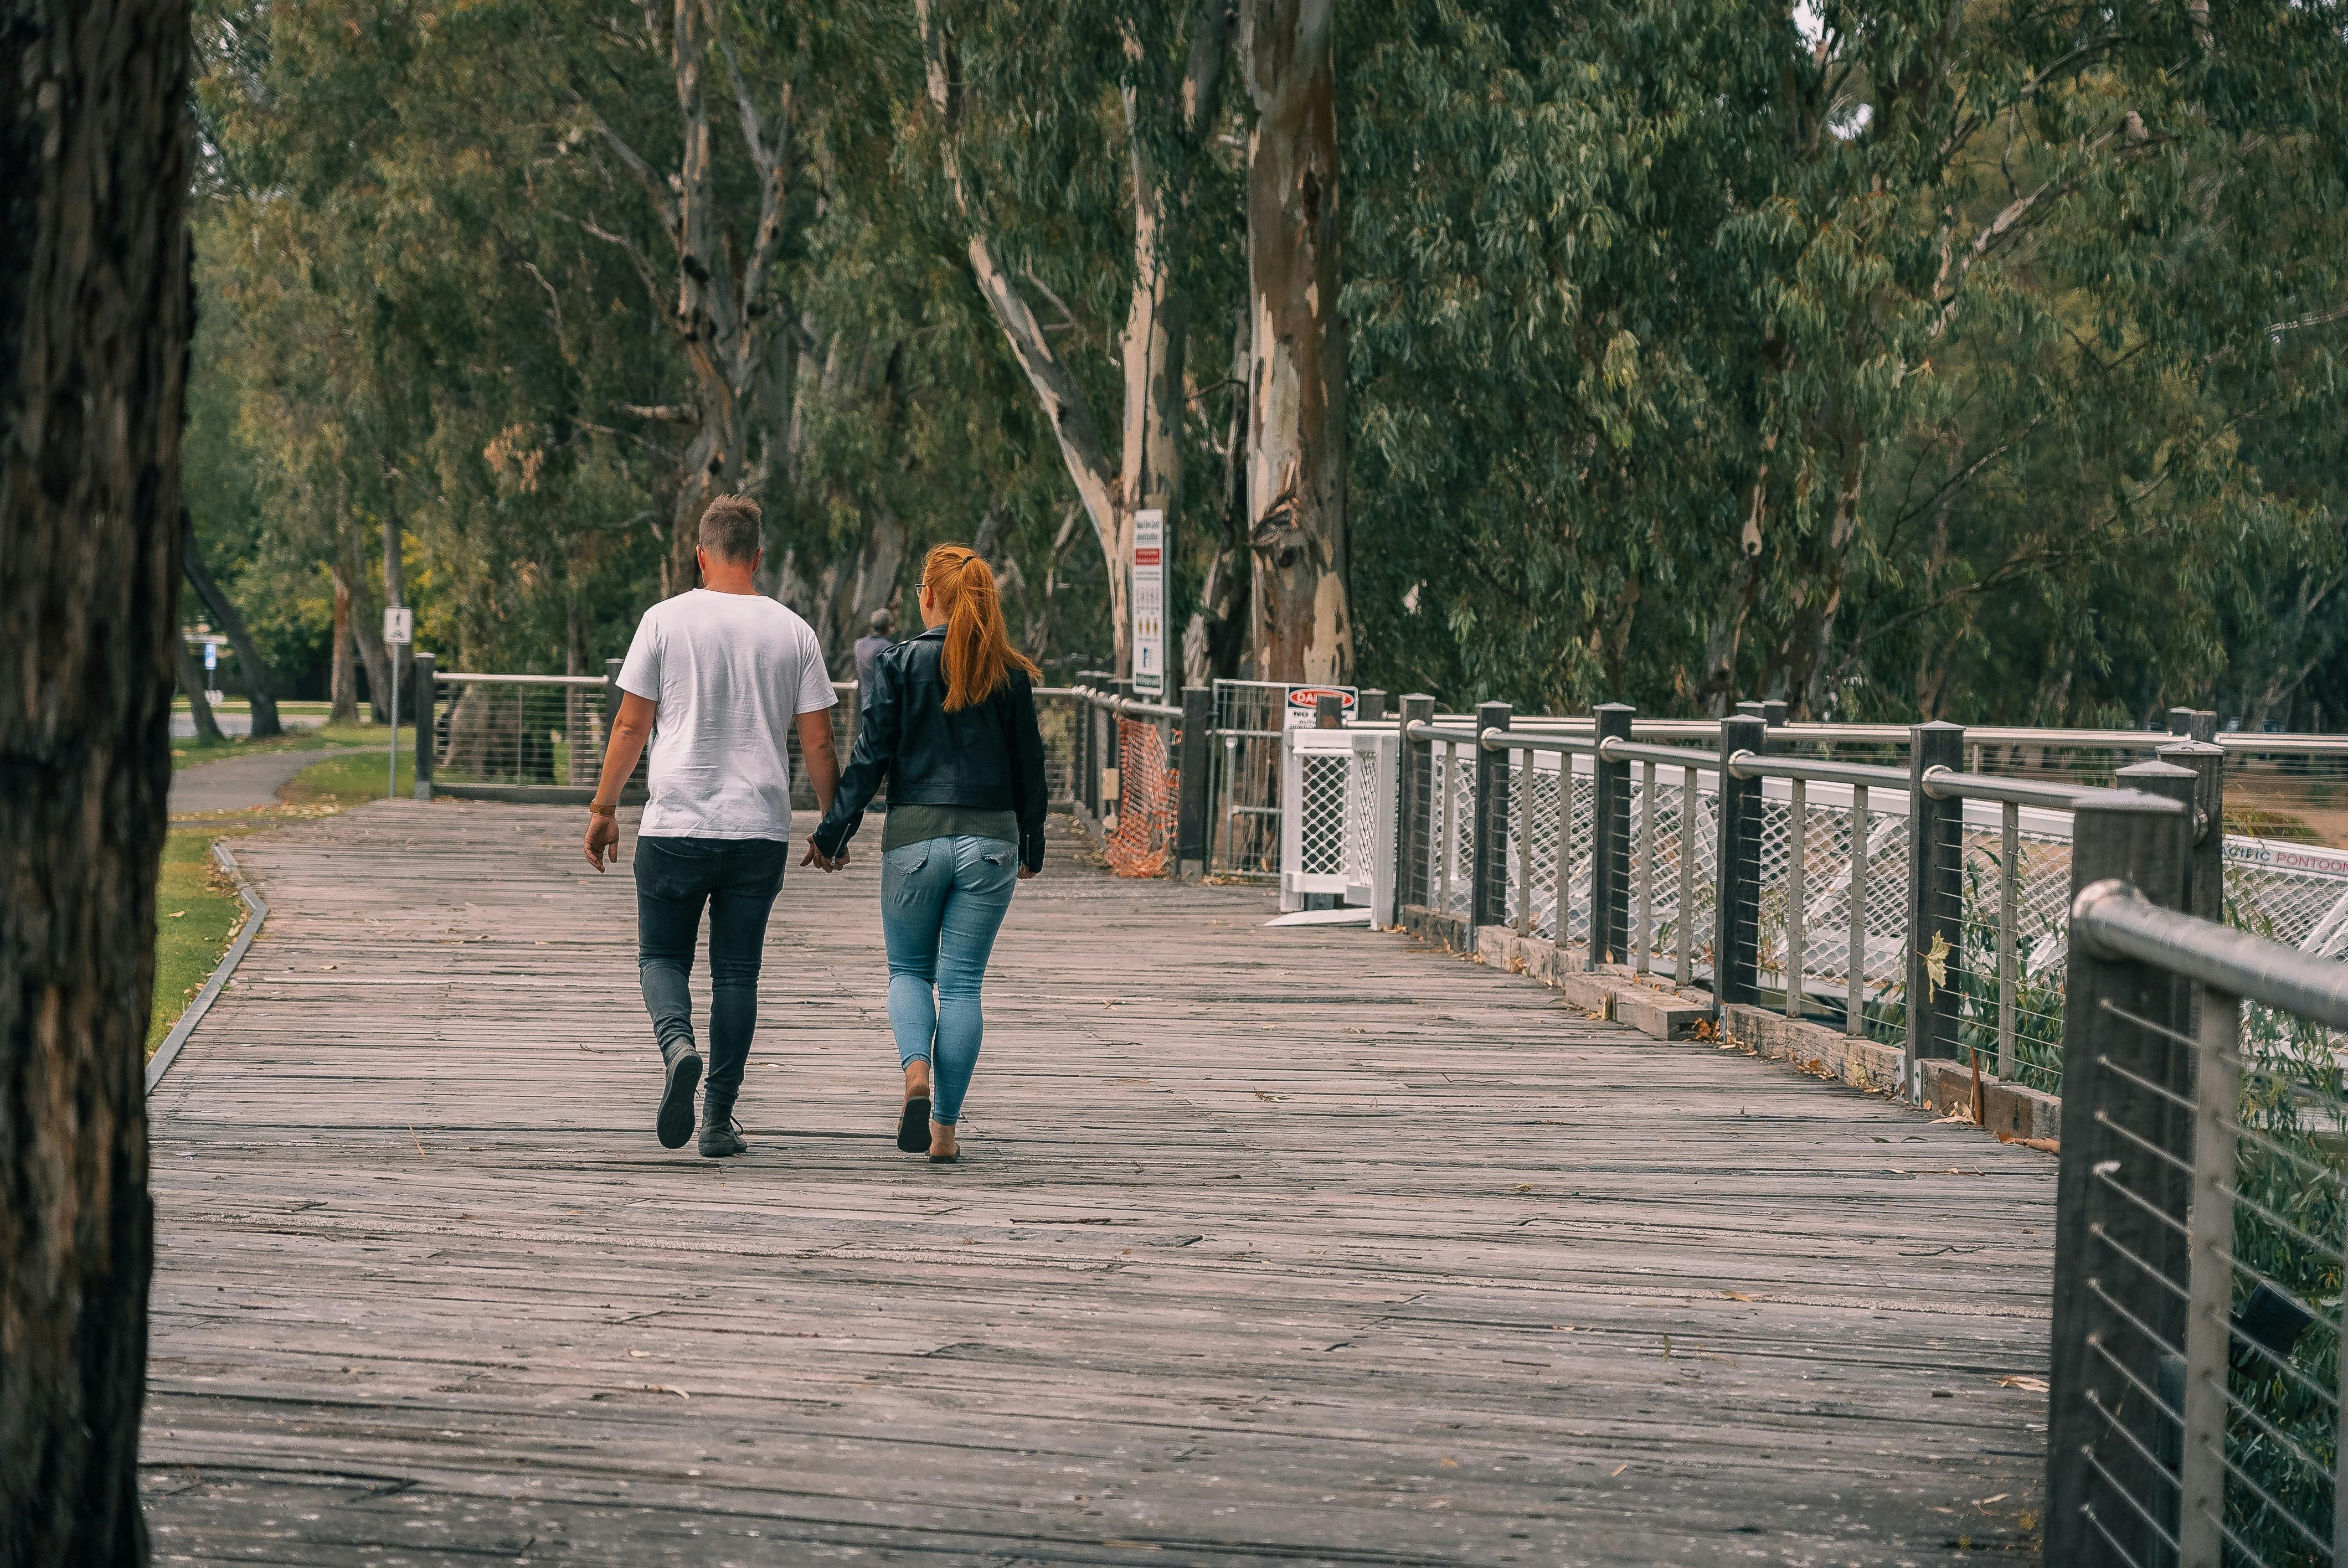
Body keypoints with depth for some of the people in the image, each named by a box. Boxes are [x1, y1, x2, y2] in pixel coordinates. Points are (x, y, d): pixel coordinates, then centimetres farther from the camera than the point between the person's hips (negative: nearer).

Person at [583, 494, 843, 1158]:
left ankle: (678, 1046, -18)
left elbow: (630, 726, -1)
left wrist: (603, 809, 9)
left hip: (675, 826, -2)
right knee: (737, 971, 8)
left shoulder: (666, 620, -2)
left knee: (662, 955, 12)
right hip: (760, 829, 2)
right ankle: (719, 1120, 7)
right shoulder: (792, 631, 4)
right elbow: (818, 743, 4)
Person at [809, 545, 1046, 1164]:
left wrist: (832, 832, 2)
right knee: (962, 983, 6)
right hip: (989, 839, 2)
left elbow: (870, 757, -6)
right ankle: (944, 1128, 5)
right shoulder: (1010, 675, 2)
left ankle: (917, 1071, -14)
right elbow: (1029, 765, 8)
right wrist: (1031, 845, 20)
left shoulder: (898, 664, -5)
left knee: (909, 970, 15)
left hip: (914, 836, -1)